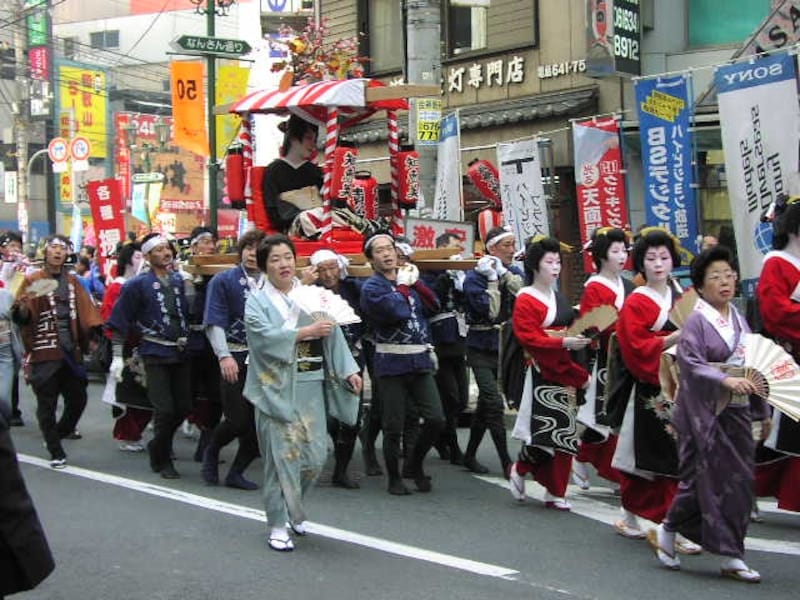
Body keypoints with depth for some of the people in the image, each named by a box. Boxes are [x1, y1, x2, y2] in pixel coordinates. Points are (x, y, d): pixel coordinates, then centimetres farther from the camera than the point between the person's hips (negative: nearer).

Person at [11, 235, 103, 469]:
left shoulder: (72, 281, 14)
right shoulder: (32, 281, -1)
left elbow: (85, 310, 9)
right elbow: (20, 317, -9)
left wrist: (92, 333, -5)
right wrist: (23, 306, -30)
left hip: (71, 352, 5)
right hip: (44, 353, -5)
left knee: (78, 399, 9)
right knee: (47, 404, 0)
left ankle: (58, 433, 33)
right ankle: (56, 452, 9)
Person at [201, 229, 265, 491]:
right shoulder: (223, 280, 2)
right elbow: (215, 322, -5)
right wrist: (224, 356, -18)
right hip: (235, 359, -3)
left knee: (260, 421, 1)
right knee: (237, 420, -6)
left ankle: (236, 472, 18)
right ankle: (211, 451, 25)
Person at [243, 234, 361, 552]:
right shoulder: (257, 301, 2)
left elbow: (333, 334, 5)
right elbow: (265, 336, -16)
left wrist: (349, 370, -5)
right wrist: (306, 332, -18)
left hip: (310, 386, 3)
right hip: (277, 388, -3)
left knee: (315, 455, 3)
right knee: (282, 455, -5)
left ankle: (293, 509, 30)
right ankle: (278, 525, 6)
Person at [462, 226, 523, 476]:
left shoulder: (514, 273, 8)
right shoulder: (475, 277, -8)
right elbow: (490, 311, -18)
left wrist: (505, 273, -15)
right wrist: (493, 280, -16)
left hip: (506, 346, 5)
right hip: (482, 349, -5)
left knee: (485, 402, 13)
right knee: (494, 403, -14)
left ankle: (470, 455, 26)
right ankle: (506, 463, -12)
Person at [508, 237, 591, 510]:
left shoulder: (559, 298, 17)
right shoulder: (525, 300, -7)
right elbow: (530, 339, -16)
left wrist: (581, 339, 6)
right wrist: (564, 343, -25)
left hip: (566, 370, 7)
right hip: (542, 373, -7)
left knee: (564, 432, 5)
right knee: (545, 428, -11)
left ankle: (555, 492, 12)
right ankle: (520, 470, 14)